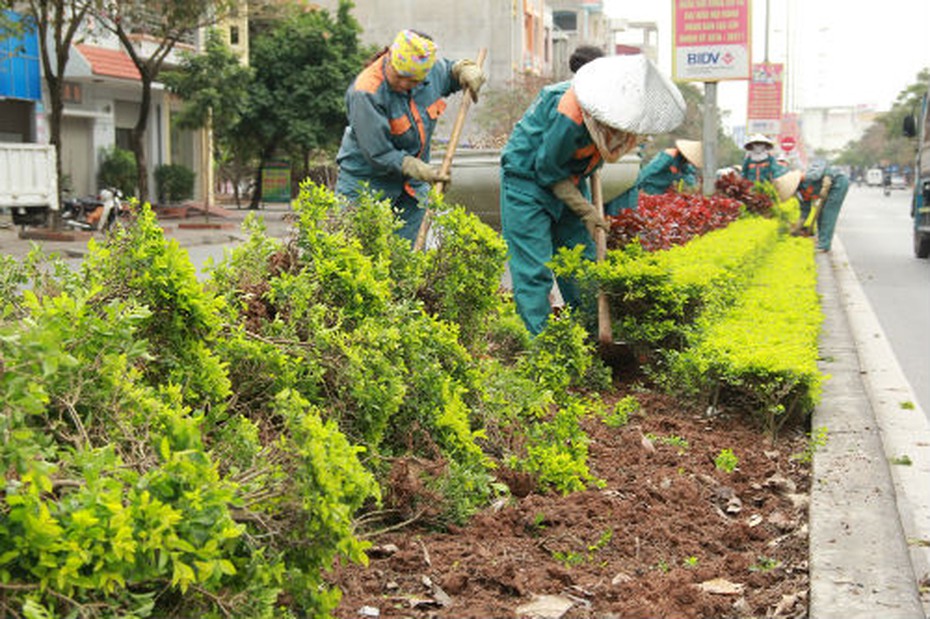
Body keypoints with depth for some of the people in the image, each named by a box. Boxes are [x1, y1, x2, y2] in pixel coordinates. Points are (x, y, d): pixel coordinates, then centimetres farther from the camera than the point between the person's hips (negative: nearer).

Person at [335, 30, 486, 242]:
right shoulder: (366, 93, -27)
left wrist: (465, 70, -3)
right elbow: (378, 154, -26)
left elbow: (449, 71, 20)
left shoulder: (432, 68, -8)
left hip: (411, 186, 6)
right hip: (366, 181, -6)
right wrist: (422, 171, -26)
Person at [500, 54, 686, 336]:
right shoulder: (570, 118, -36)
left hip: (570, 179, 8)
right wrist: (584, 209, -17)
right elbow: (548, 169, -23)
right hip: (528, 178, -7)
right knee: (534, 269, -9)